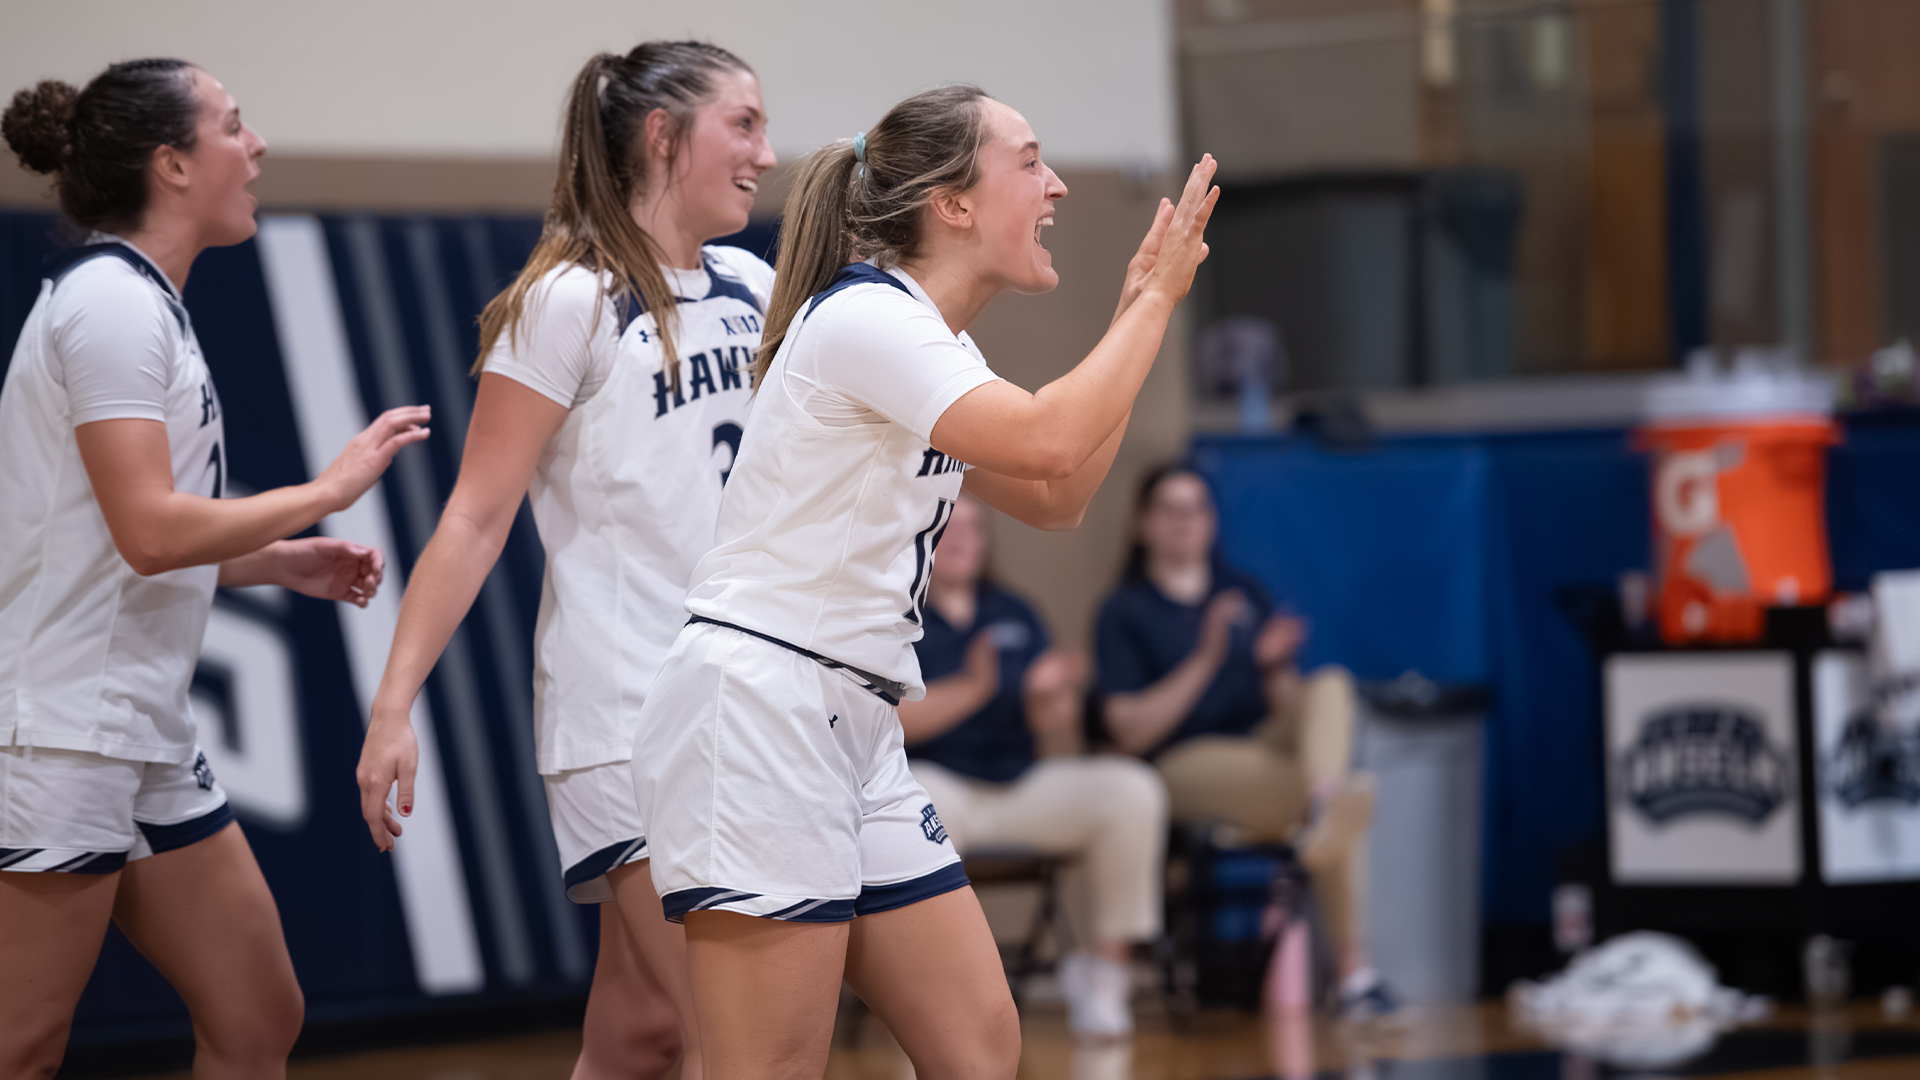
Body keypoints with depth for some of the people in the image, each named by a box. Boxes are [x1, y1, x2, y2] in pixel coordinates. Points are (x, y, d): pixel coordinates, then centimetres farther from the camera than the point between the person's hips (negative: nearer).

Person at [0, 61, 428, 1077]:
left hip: (147, 742, 10)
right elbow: (150, 532, -21)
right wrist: (331, 487, -12)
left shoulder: (141, 301, 17)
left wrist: (284, 560, 11)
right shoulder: (112, 299, -13)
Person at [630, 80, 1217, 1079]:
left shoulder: (935, 343, 16)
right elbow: (1044, 440, -25)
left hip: (852, 730, 10)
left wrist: (1135, 308, 15)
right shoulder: (863, 315, -14)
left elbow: (1055, 499, 21)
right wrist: (1155, 302, -12)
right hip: (753, 709, -10)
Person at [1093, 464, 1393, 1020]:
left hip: (1266, 742, 5)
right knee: (1354, 796, -34)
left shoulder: (1244, 591, 22)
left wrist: (1277, 665, -5)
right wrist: (1205, 659, -14)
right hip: (1188, 763, -5)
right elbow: (1131, 731, -5)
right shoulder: (1124, 614, 8)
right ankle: (1354, 973, -45)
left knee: (1331, 684, -32)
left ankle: (1323, 816, -56)